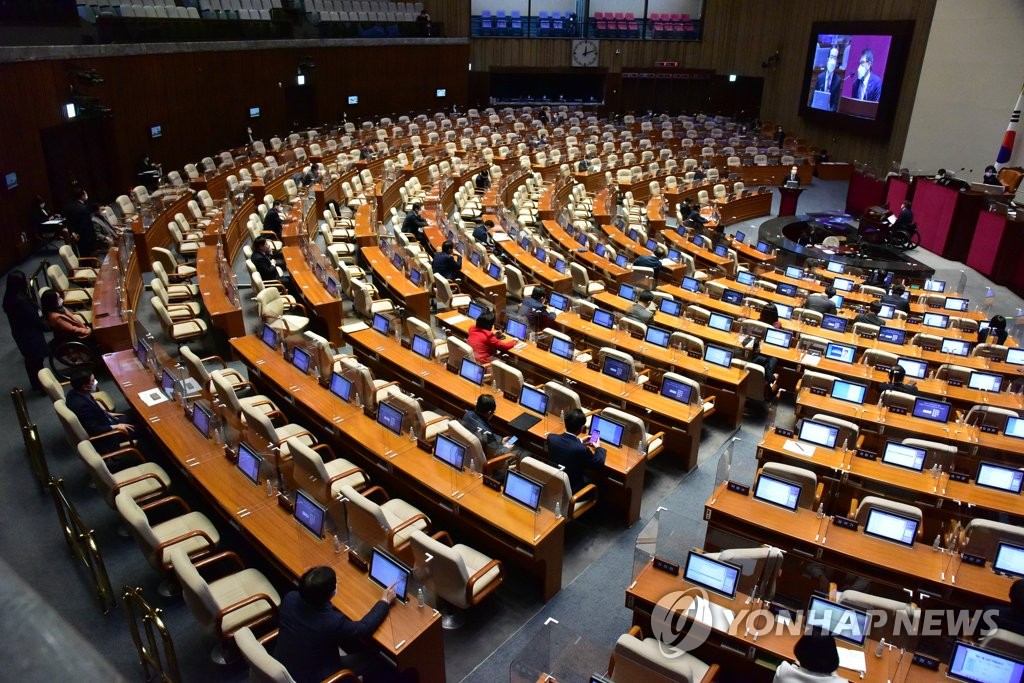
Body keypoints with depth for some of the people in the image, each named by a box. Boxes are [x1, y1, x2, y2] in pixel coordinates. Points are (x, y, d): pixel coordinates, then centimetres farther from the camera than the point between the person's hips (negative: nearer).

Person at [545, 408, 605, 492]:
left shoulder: (551, 438, -16)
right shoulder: (582, 449, -31)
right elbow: (599, 462, -11)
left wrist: (580, 441, 15)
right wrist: (598, 447, 6)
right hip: (570, 488, -5)